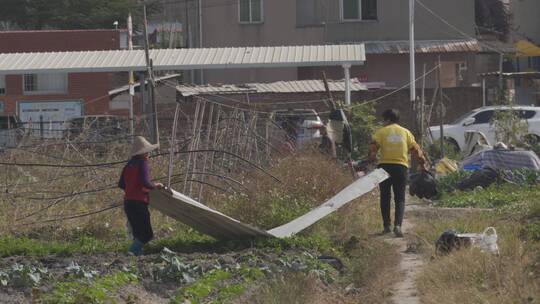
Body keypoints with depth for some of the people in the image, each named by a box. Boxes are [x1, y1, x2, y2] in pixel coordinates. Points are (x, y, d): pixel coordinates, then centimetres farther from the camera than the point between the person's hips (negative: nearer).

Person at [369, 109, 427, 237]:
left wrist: (371, 160, -8)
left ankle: (387, 225, 13)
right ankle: (398, 225, -14)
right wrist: (422, 163, 14)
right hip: (401, 167, 1)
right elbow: (415, 150, 7)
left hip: (385, 166, -1)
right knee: (400, 198, 3)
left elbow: (373, 148, -10)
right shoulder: (406, 132, 10)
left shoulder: (381, 132, 3)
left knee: (385, 197, 13)